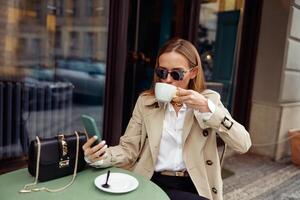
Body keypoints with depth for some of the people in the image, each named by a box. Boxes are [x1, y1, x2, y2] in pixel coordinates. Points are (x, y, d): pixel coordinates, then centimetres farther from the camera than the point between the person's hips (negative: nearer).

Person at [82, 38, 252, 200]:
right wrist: (100, 156, -19)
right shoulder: (145, 101, 3)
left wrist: (207, 108, -19)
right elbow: (129, 149, 1)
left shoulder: (209, 99, 1)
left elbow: (243, 145, -9)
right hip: (153, 183, 0)